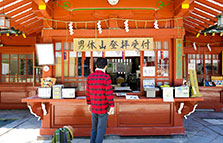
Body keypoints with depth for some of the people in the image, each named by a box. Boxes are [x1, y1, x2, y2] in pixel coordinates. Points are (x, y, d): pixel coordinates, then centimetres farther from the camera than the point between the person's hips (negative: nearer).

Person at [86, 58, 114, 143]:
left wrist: (89, 104, 17)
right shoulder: (106, 77, -17)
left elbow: (87, 92, 5)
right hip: (103, 108, -5)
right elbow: (109, 93, -17)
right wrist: (112, 106, -9)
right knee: (101, 129, 9)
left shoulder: (90, 77, -1)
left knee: (94, 128, 21)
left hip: (93, 108, 5)